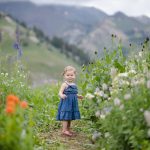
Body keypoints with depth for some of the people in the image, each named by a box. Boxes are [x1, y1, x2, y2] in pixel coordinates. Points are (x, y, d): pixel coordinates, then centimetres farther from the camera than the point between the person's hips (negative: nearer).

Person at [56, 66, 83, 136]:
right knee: (66, 116, -8)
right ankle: (64, 130, -6)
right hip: (66, 103, -8)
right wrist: (61, 95, -39)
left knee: (70, 117, 13)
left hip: (73, 103, 8)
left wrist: (78, 96, 24)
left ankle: (68, 129, 23)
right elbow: (60, 92, -20)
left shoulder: (74, 85, 12)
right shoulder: (65, 84, -11)